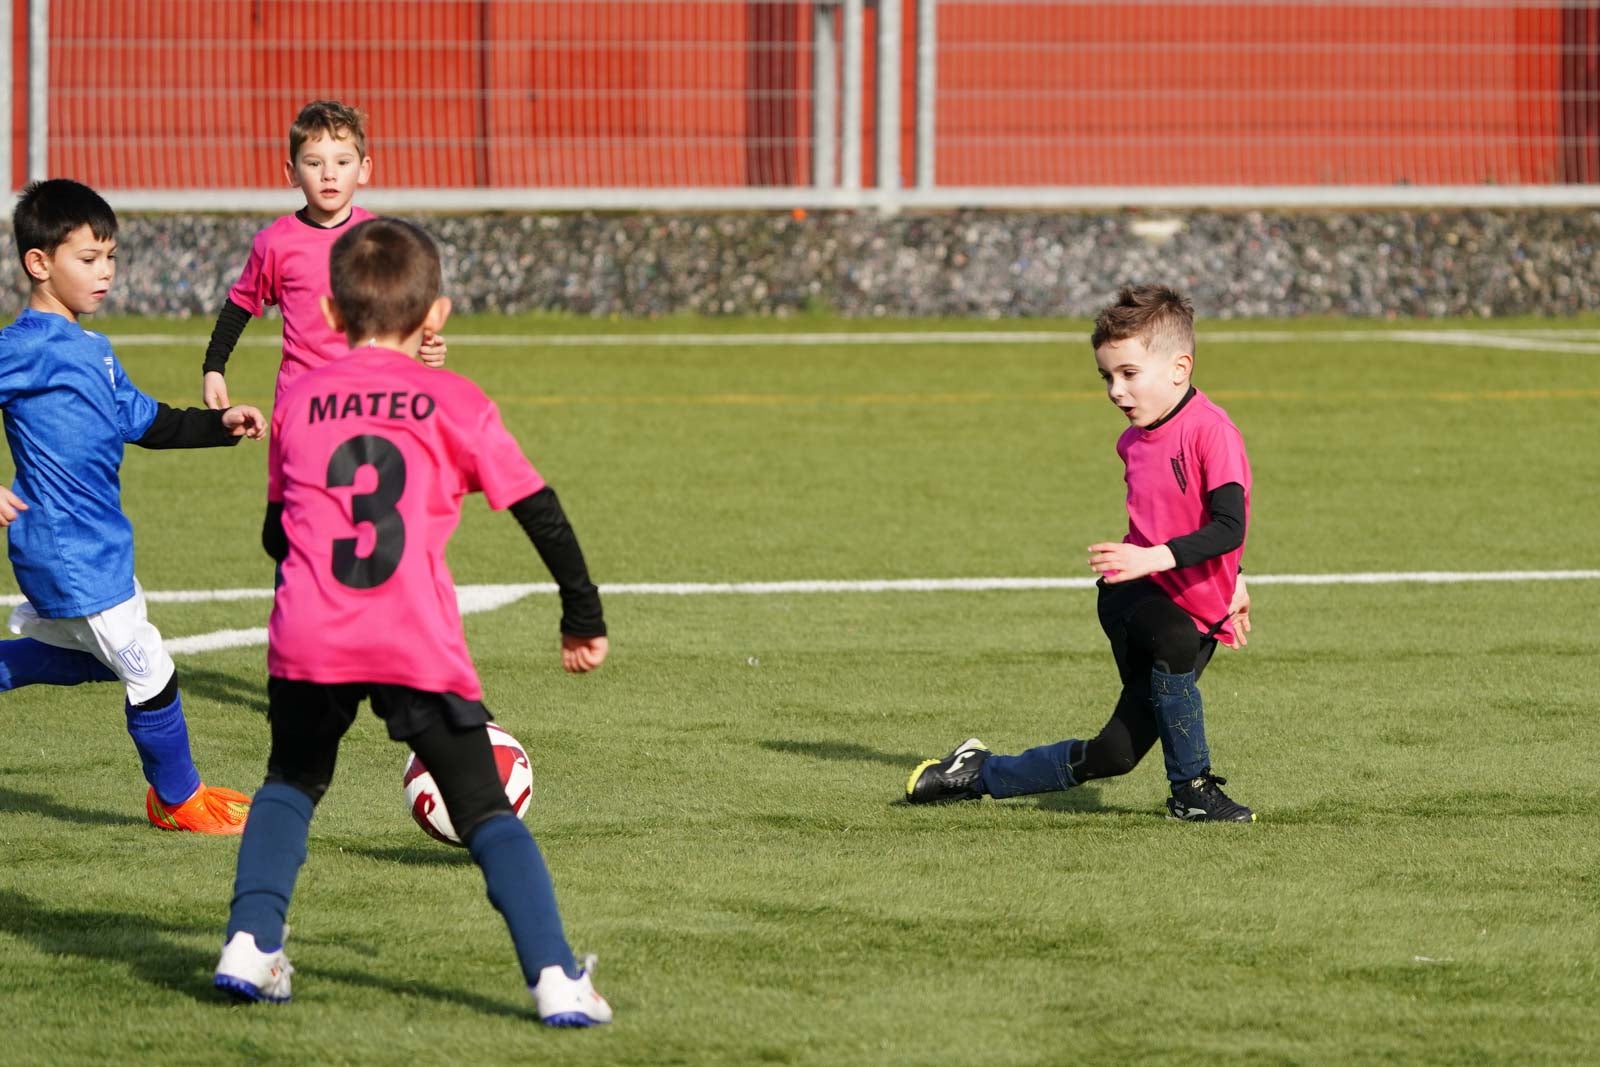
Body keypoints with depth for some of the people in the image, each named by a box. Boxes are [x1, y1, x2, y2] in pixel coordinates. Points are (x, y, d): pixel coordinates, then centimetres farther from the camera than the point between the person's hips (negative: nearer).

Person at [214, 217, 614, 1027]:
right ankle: (555, 975, -8)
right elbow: (540, 513, 6)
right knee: (485, 811, 6)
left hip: (309, 644, 2)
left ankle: (251, 941, 12)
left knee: (291, 784, 27)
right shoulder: (455, 403, 6)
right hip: (419, 647, -2)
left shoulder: (300, 398, 12)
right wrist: (583, 615, 18)